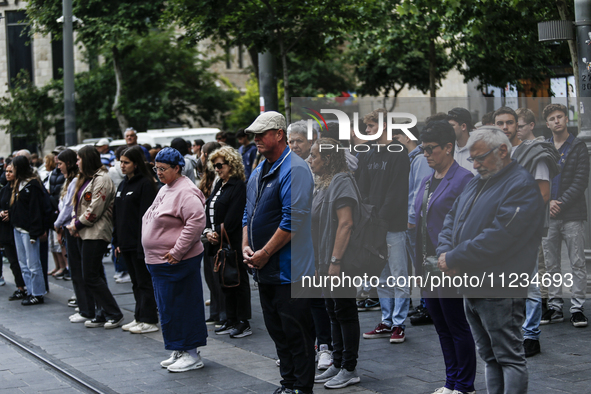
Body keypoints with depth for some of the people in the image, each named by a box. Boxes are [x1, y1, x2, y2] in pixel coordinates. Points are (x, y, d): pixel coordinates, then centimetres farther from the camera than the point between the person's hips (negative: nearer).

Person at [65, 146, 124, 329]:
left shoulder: (101, 180, -14)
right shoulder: (85, 179, 16)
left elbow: (94, 211, -19)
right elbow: (77, 204, 17)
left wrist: (77, 225, -10)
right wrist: (74, 220, -1)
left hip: (96, 234, -10)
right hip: (84, 233, 10)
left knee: (91, 277, -9)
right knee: (95, 276, 10)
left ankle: (114, 314, -2)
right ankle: (103, 314, 15)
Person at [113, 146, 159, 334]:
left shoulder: (145, 184, -11)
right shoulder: (122, 185, 15)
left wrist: (143, 243, -20)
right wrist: (117, 241, 14)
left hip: (139, 243, -8)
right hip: (126, 243, 8)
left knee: (144, 281, -3)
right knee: (136, 282, 13)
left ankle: (149, 321, 2)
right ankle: (139, 317, 20)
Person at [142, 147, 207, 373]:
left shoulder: (186, 192, -16)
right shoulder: (165, 190, 16)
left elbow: (196, 222, -26)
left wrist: (177, 252, -24)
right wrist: (152, 253, 17)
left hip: (177, 262, -10)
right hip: (159, 262, 10)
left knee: (181, 306, -4)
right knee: (168, 307, 14)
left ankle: (192, 355, 4)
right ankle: (179, 352, 24)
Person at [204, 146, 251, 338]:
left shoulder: (239, 187, -13)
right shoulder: (218, 186, 15)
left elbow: (231, 219, -18)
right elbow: (209, 211, 13)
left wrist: (219, 233, -13)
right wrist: (208, 232, -2)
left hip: (234, 243, -9)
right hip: (218, 243, 9)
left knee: (239, 281, -2)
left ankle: (244, 323, 4)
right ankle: (231, 320, 21)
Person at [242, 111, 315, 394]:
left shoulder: (294, 170, -15)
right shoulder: (259, 171, 15)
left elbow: (293, 220, -21)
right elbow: (249, 212, 22)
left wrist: (264, 254, -17)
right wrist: (246, 246, 5)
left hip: (289, 271, -9)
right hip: (264, 270, 9)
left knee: (296, 333, -2)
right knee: (277, 330, 15)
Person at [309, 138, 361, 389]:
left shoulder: (341, 182, -14)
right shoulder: (323, 184, 15)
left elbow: (345, 224, -21)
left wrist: (335, 261, -24)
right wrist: (317, 261, 17)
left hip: (340, 263, -10)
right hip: (325, 262, 10)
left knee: (345, 313, -2)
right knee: (334, 313, 14)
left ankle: (349, 369, 5)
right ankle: (337, 365, 23)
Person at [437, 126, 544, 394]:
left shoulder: (521, 186, -12)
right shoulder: (477, 182, 18)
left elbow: (498, 236, -21)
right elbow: (451, 219, 19)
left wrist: (454, 259, -15)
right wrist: (445, 252, -2)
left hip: (499, 291, -9)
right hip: (471, 288, 9)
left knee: (509, 357, -4)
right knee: (489, 357, 14)